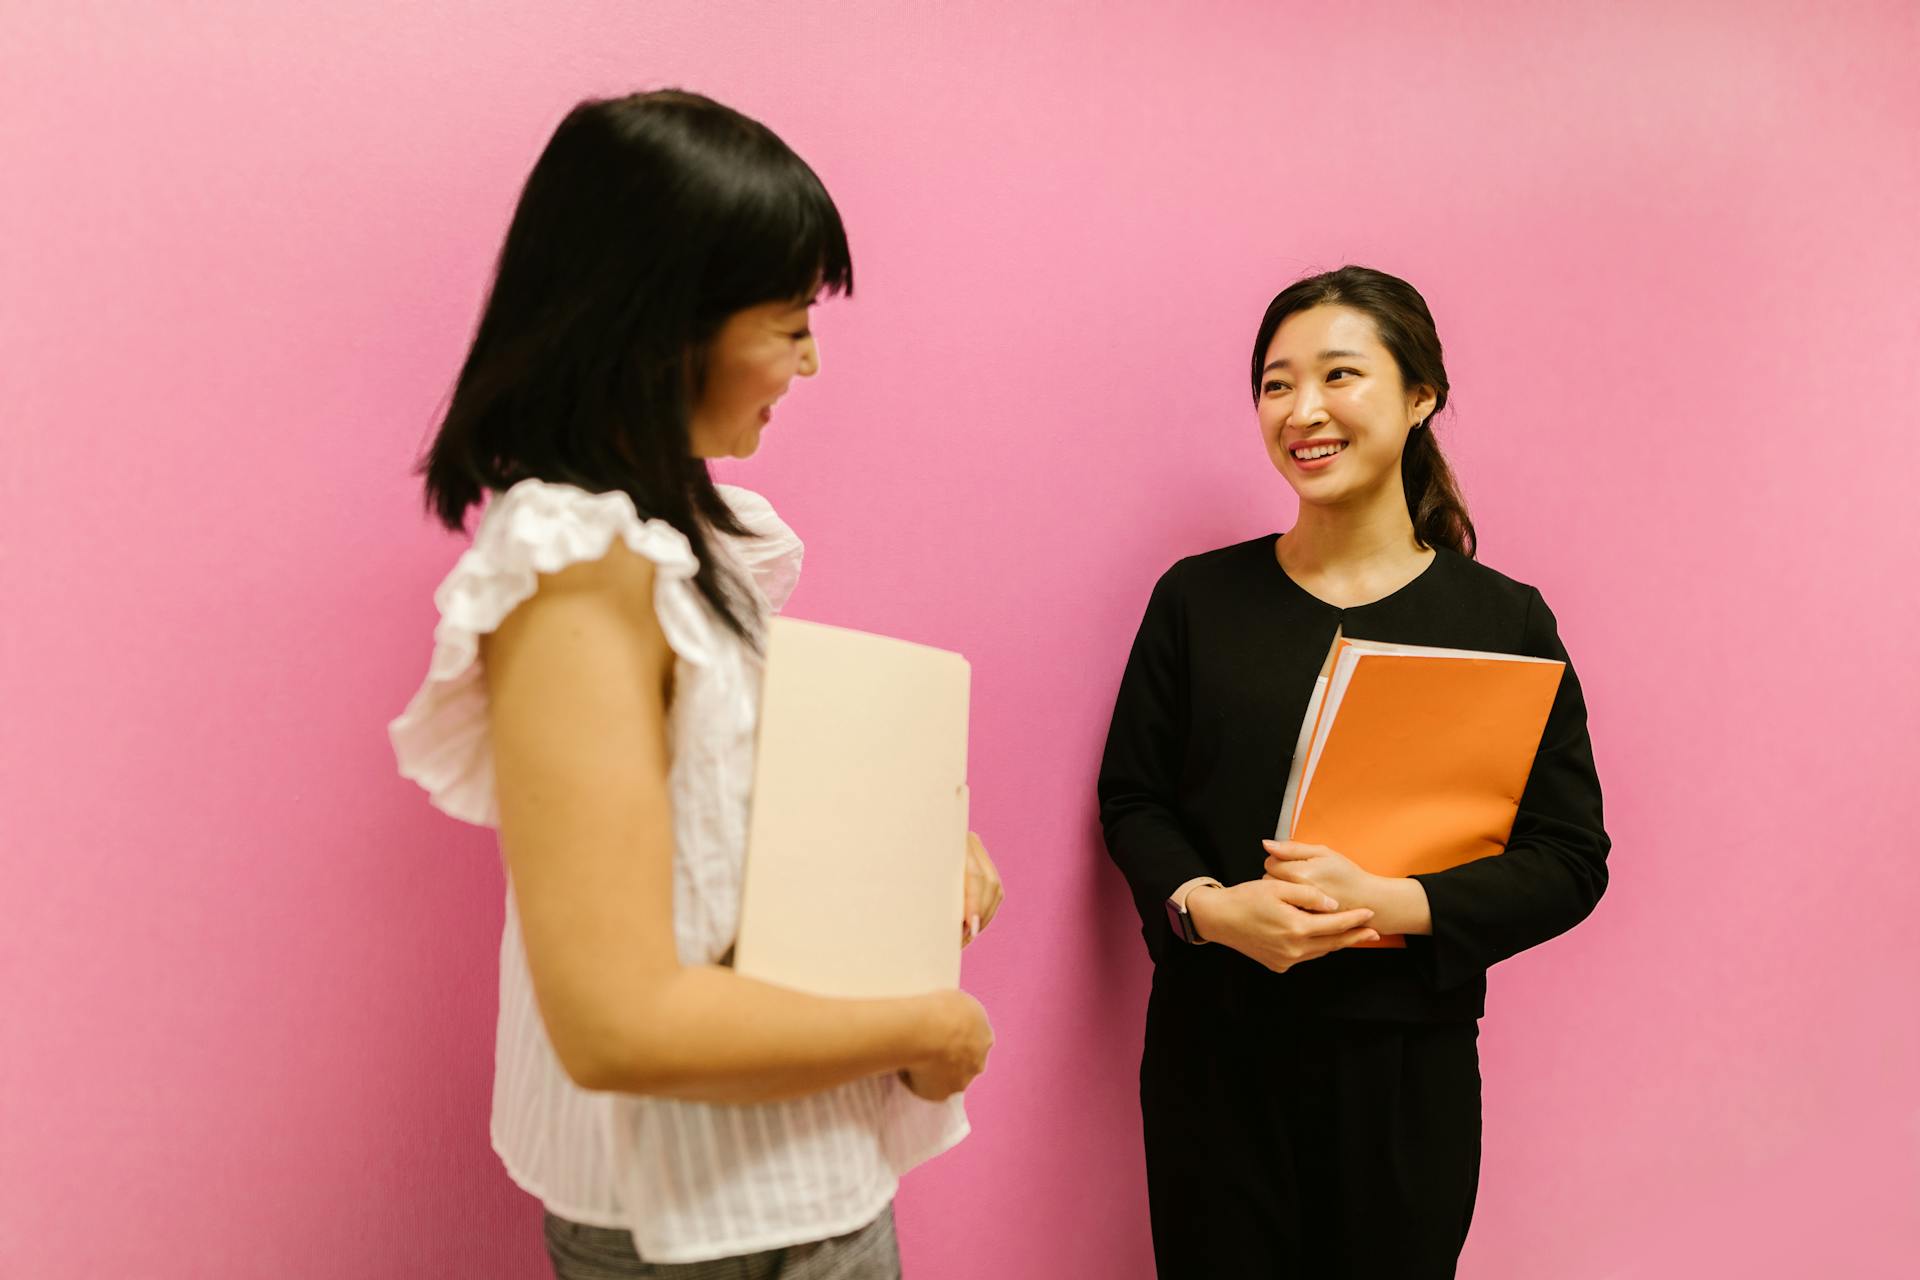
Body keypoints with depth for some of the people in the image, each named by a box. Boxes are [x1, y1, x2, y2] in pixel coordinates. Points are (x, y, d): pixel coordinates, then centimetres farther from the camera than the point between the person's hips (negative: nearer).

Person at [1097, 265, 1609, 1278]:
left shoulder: (1504, 620, -2)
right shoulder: (1198, 598, 1)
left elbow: (1570, 859, -3)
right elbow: (1130, 798, 4)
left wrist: (1391, 904, -17)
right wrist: (1208, 907, -15)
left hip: (1408, 1063, 0)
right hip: (1212, 1049, 1)